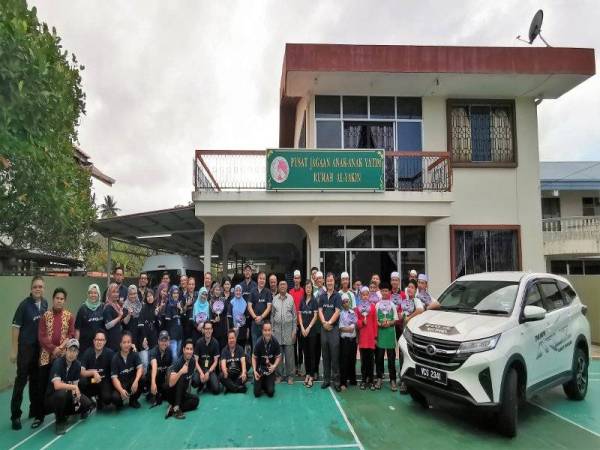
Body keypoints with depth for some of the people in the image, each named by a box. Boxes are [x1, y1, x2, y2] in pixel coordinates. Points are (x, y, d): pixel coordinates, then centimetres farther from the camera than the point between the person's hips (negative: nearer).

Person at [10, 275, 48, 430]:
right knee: (21, 379, -1)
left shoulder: (45, 303, 2)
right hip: (25, 347, -5)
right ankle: (15, 415, 11)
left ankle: (35, 410, 26)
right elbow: (16, 327, -11)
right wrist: (14, 350, -12)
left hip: (40, 347, 5)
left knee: (37, 380, 13)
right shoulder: (24, 304, -14)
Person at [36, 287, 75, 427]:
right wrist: (53, 348, -14)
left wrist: (61, 348, -13)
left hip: (64, 355, 0)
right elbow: (41, 336, -3)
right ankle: (40, 415, 14)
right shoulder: (45, 315, 3)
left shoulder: (69, 316, 4)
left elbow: (71, 335, 1)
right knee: (43, 386, 3)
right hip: (47, 355, 0)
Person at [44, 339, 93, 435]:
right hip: (52, 397, -5)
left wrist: (75, 393, -20)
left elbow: (75, 385, 0)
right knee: (61, 393, -39)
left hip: (67, 396, 6)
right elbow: (57, 385, -34)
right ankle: (60, 421, -14)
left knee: (88, 405, -14)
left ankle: (65, 413, 15)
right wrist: (74, 387, -25)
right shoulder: (58, 362, -22)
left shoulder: (77, 364, -4)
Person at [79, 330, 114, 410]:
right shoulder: (87, 352, -5)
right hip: (90, 381, 1)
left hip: (104, 381, -1)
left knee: (107, 398, -29)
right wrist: (93, 372, -28)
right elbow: (81, 372, -14)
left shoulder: (110, 353, -9)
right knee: (81, 382, -31)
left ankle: (99, 399, 10)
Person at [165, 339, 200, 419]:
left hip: (182, 393, 6)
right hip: (172, 393, -6)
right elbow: (171, 384, -36)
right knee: (181, 377, -34)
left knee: (195, 400, -23)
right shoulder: (178, 363, -25)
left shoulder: (192, 360, -6)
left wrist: (201, 373, 13)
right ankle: (176, 408, -38)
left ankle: (172, 409, -24)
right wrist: (180, 372, -49)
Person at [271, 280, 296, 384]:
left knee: (289, 353, 0)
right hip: (277, 328, 2)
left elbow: (294, 316, 4)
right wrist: (271, 329, 6)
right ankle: (279, 374, 16)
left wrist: (294, 330, -1)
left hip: (288, 328, -1)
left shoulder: (291, 298, 2)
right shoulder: (274, 299, 7)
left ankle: (290, 375, 10)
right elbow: (272, 315, 10)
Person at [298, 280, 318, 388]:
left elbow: (315, 315, -7)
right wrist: (302, 327, -3)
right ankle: (307, 374, 18)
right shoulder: (302, 300, 9)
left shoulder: (314, 300, -3)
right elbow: (299, 314, 8)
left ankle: (311, 376, 1)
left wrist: (308, 328, -11)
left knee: (312, 353, -2)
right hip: (303, 330, 4)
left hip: (312, 330, -4)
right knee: (305, 353, 9)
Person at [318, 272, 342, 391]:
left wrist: (329, 322, -14)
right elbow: (320, 311, 5)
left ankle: (336, 380, 3)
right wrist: (324, 322, -9)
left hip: (334, 327, -4)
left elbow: (337, 312, -8)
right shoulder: (322, 296, 11)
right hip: (324, 328, 4)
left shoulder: (337, 296, 0)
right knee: (325, 355, 9)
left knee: (335, 355, -3)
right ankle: (326, 379, 17)